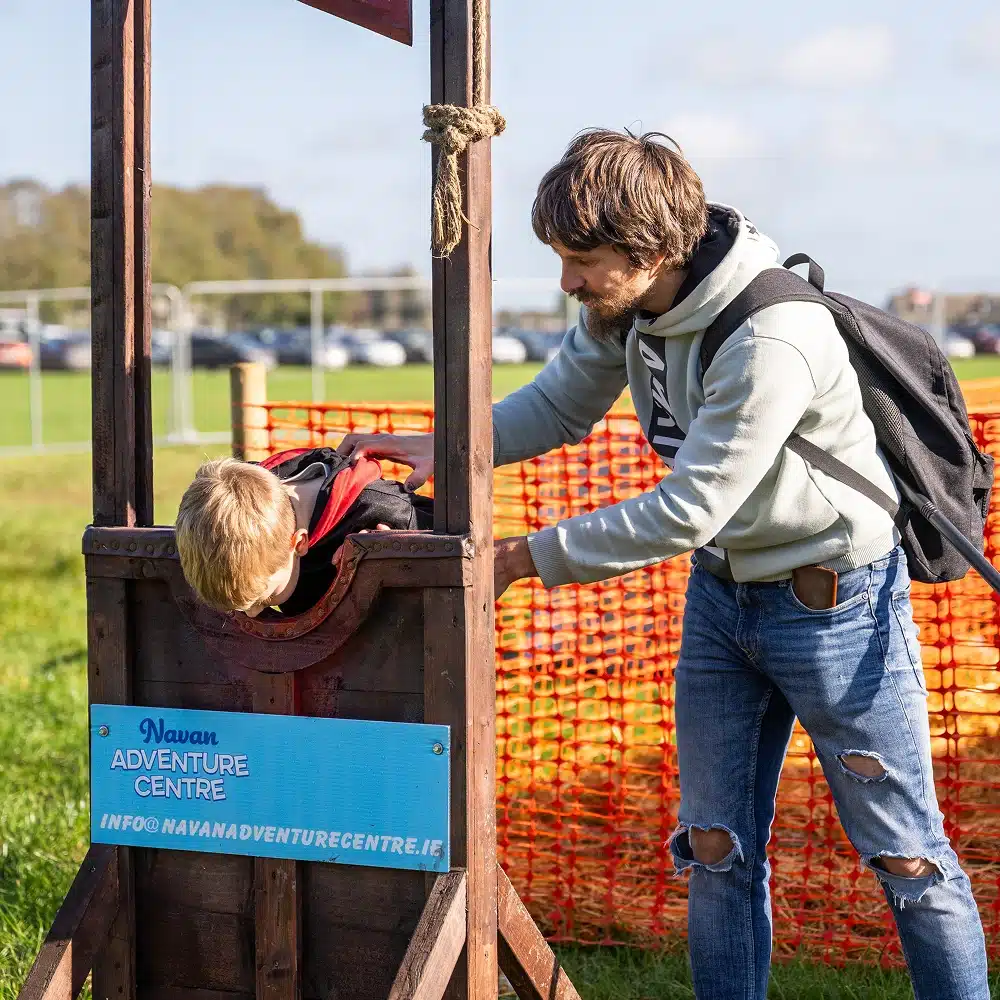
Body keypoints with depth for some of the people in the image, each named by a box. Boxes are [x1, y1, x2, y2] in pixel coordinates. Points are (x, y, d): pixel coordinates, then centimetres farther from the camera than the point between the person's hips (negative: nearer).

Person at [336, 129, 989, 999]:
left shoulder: (771, 341, -32)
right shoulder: (622, 306, -6)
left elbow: (684, 513, -30)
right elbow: (559, 405, 10)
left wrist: (526, 559, -24)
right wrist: (445, 448, -8)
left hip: (836, 599, -8)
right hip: (721, 592, 8)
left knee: (905, 856, 2)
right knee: (716, 847, 11)